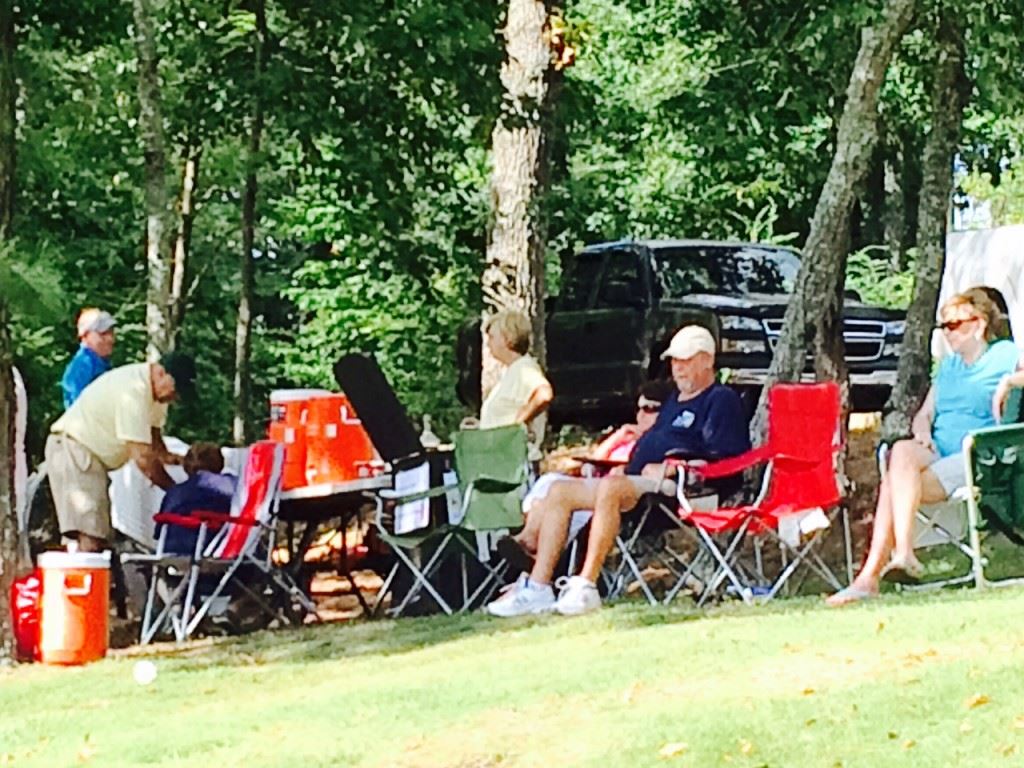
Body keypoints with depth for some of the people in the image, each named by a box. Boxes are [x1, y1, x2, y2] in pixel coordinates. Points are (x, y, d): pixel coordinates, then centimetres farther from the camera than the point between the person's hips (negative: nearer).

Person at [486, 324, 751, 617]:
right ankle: (537, 587, -10)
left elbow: (724, 459, -12)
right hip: (636, 482, 11)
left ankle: (585, 587, -44)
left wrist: (669, 469, -17)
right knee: (559, 492, 0)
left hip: (675, 488, -11)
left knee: (611, 487, -38)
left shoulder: (722, 400, 1)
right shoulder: (674, 401, 31)